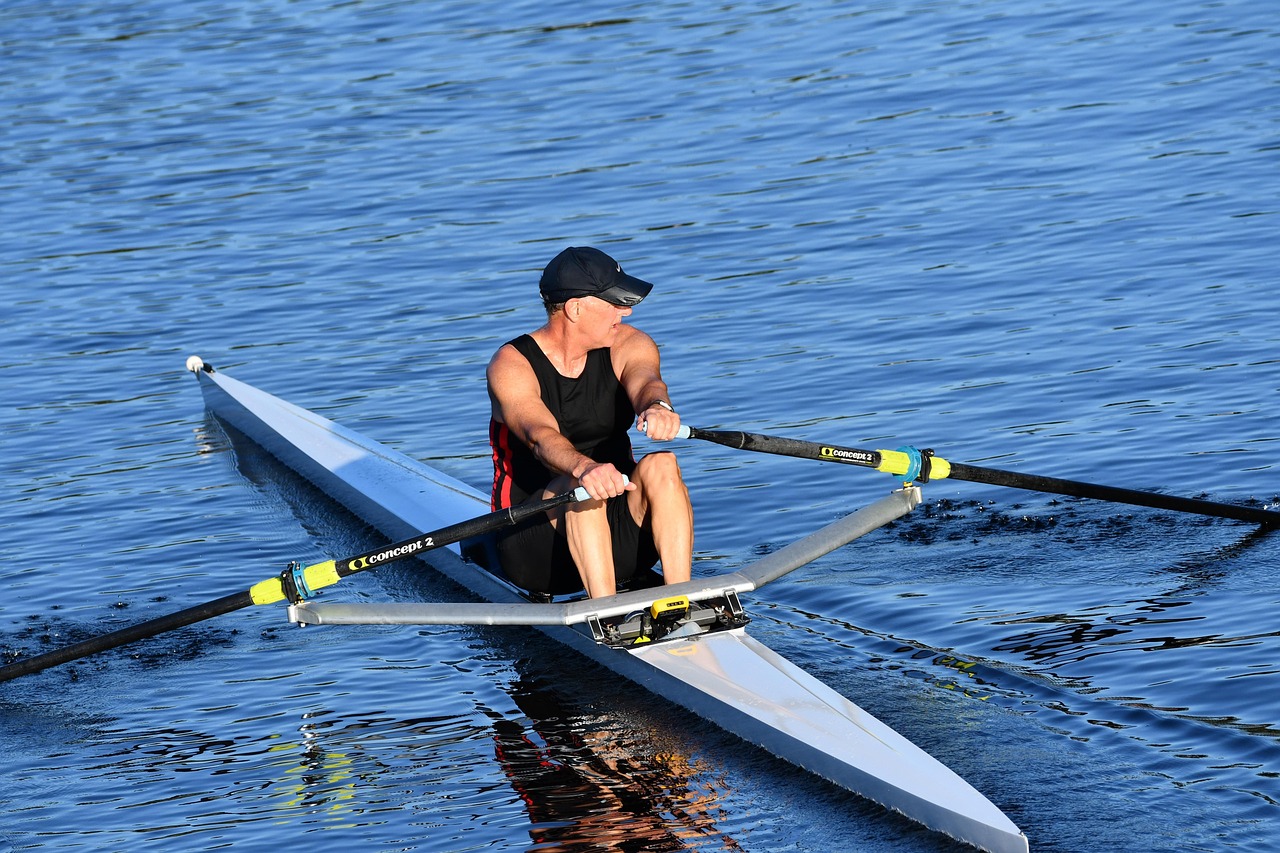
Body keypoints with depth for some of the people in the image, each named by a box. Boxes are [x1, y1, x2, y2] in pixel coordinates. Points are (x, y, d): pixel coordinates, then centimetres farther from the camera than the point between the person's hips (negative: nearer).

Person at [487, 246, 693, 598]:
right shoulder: (512, 365, -11)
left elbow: (645, 382, -22)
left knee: (661, 466, -25)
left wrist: (657, 407, -48)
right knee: (582, 487, -34)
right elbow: (540, 437, -30)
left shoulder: (627, 345, 2)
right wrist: (584, 468, -53)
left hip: (620, 538, 4)